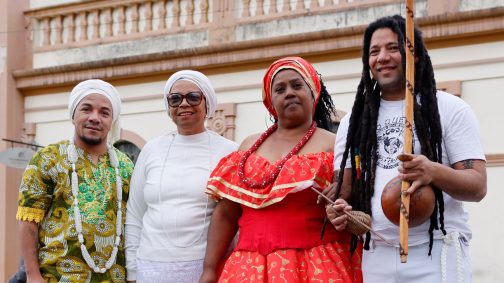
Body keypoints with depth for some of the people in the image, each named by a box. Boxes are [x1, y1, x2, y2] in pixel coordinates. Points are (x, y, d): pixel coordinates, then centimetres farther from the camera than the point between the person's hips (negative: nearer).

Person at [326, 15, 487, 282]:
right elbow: (344, 186, 14)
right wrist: (337, 209, -9)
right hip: (376, 258, 3)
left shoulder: (450, 109, 2)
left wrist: (434, 172, -25)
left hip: (438, 254, -3)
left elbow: (477, 185, -6)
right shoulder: (354, 121, 13)